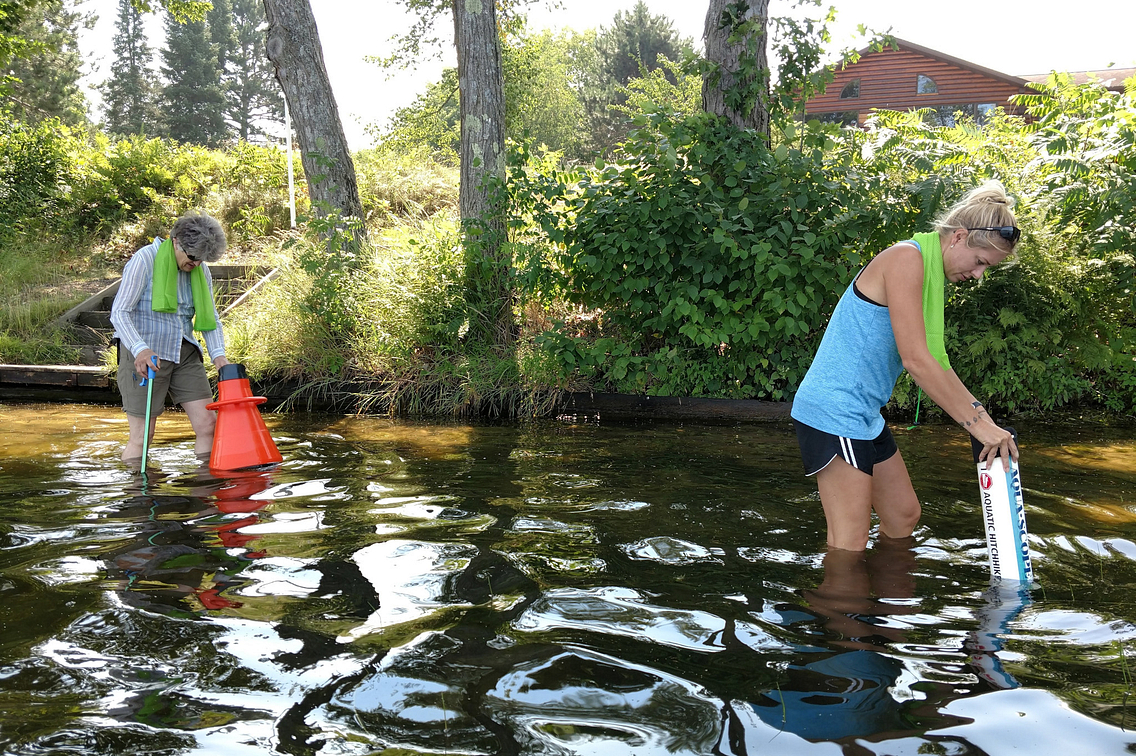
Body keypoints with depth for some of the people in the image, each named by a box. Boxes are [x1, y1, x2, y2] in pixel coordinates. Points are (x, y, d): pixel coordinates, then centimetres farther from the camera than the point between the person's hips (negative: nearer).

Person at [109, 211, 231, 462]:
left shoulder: (201, 271, 7)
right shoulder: (144, 261, -11)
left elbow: (211, 318, 12)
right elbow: (119, 312, -16)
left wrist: (219, 355, -5)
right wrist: (140, 349, -31)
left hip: (184, 354, 6)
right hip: (144, 355, -5)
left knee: (208, 423, -1)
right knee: (142, 435, -3)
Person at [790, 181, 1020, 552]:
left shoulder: (930, 270, 16)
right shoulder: (906, 258, -16)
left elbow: (932, 360, 17)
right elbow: (915, 359, -23)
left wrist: (977, 410, 6)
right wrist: (977, 422, -19)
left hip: (864, 415, 11)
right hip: (834, 410, -11)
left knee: (904, 517, 18)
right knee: (849, 545, -6)